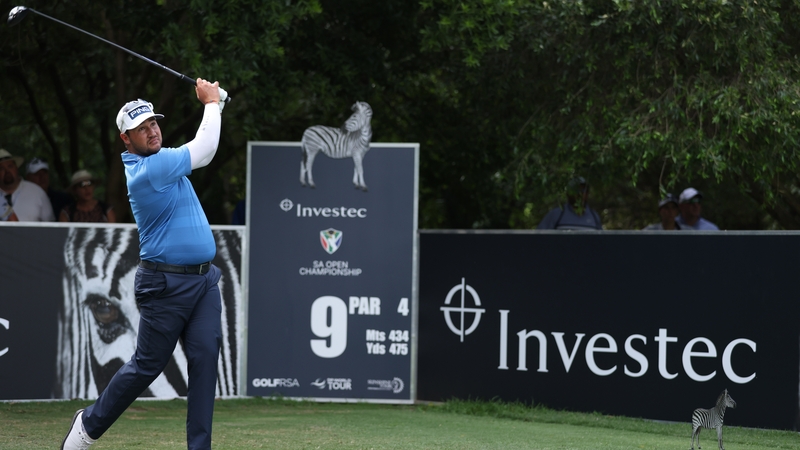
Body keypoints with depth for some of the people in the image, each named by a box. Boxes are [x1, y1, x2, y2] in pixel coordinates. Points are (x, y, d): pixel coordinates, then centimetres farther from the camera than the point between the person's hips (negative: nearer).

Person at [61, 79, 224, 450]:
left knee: (205, 360, -4)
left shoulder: (158, 159, 10)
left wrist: (214, 103, 9)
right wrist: (211, 103, 2)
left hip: (204, 279, 8)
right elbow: (204, 149, -13)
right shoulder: (148, 170, -17)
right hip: (166, 284, -8)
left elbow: (200, 152, 22)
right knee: (147, 366, 2)